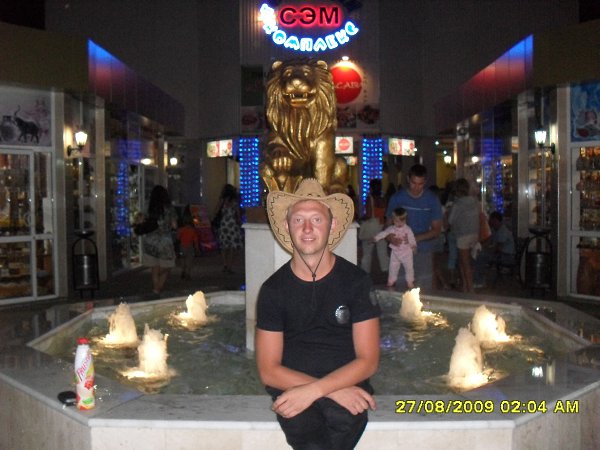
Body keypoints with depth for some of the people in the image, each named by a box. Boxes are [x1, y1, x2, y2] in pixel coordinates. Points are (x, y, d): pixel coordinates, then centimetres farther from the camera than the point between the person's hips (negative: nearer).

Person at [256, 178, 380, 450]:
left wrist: (312, 391, -18)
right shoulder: (273, 289, 1)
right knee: (302, 427, -31)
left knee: (345, 418, -31)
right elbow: (268, 371, -3)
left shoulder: (356, 281, 0)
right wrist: (333, 391, -15)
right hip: (291, 386, 0)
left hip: (348, 384, 1)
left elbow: (368, 360, -3)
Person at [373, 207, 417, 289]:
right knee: (393, 267, 8)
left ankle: (410, 281, 20)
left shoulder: (408, 229, -9)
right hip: (395, 252, 2)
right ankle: (391, 281, 22)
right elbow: (383, 233, -4)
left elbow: (411, 239, -8)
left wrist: (413, 246, -20)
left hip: (406, 252, -2)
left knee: (409, 267, 5)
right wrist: (376, 238, -13)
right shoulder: (391, 229, -3)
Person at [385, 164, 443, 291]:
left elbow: (436, 230, 3)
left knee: (424, 290, 0)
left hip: (423, 252, 0)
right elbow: (389, 224, 7)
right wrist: (390, 237, -17)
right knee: (400, 290, -3)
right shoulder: (397, 198, 2)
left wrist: (416, 238, -15)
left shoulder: (432, 199, 2)